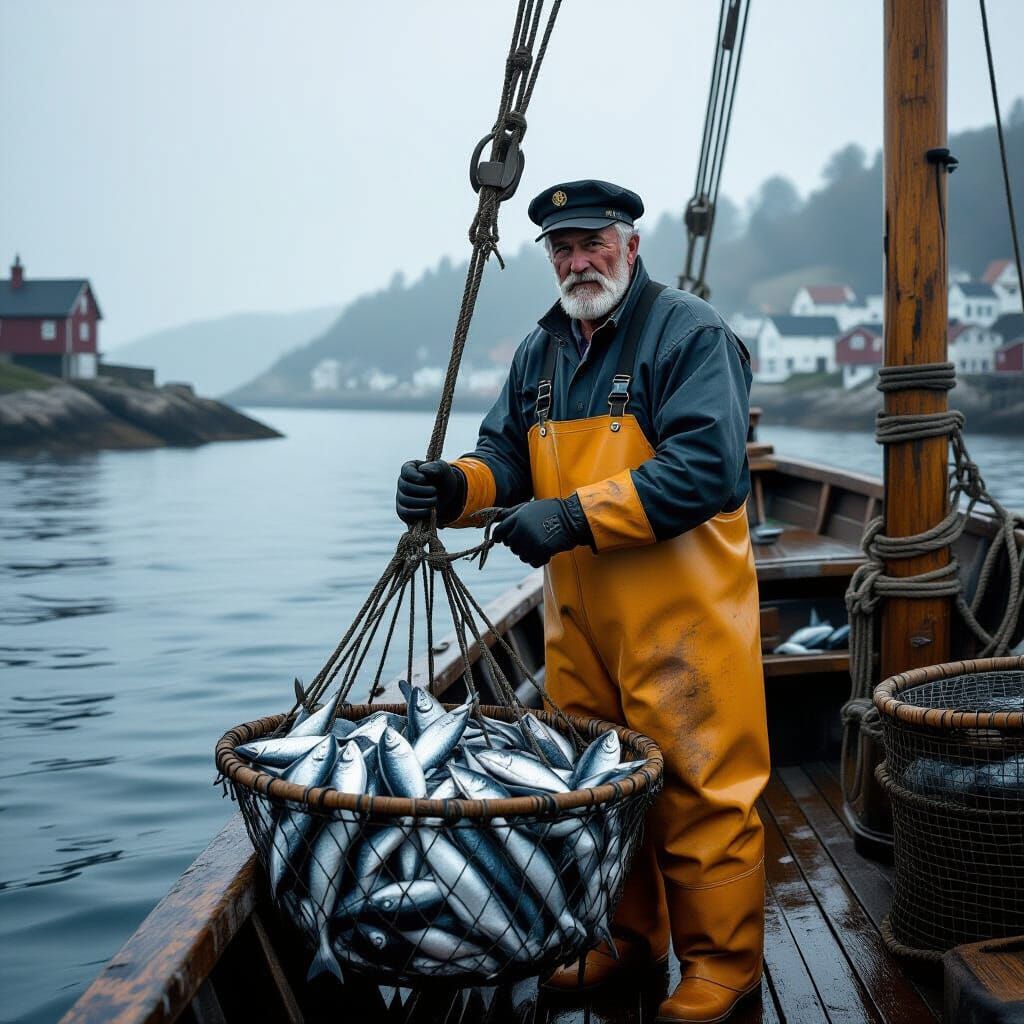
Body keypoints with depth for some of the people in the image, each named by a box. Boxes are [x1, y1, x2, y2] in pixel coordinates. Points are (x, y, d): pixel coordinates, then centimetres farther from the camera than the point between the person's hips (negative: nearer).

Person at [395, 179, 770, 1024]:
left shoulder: (690, 334, -9)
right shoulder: (540, 353, 16)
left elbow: (707, 469, -20)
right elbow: (507, 456, 16)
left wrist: (576, 517, -24)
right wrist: (457, 486, -8)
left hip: (680, 613, -7)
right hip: (578, 613, 7)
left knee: (697, 788, -2)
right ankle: (626, 937, 32)